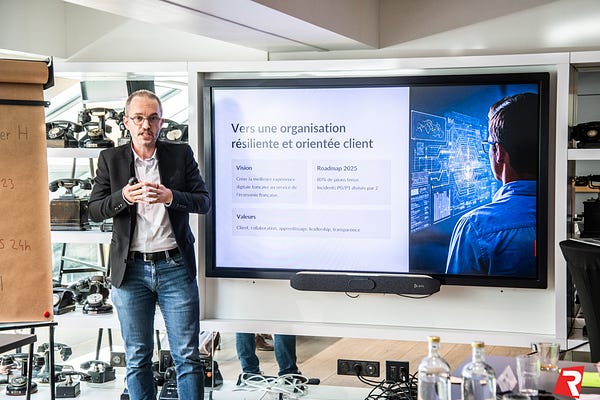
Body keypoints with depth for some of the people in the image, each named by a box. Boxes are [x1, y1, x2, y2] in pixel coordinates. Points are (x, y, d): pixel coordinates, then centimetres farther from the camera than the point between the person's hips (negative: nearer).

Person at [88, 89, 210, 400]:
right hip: (131, 269, 1)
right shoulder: (110, 159, 6)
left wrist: (170, 196, -18)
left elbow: (204, 202, 0)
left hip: (175, 266, -1)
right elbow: (95, 210, 3)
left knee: (187, 357, 2)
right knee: (137, 359, 9)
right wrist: (123, 197, -17)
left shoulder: (181, 154, 4)